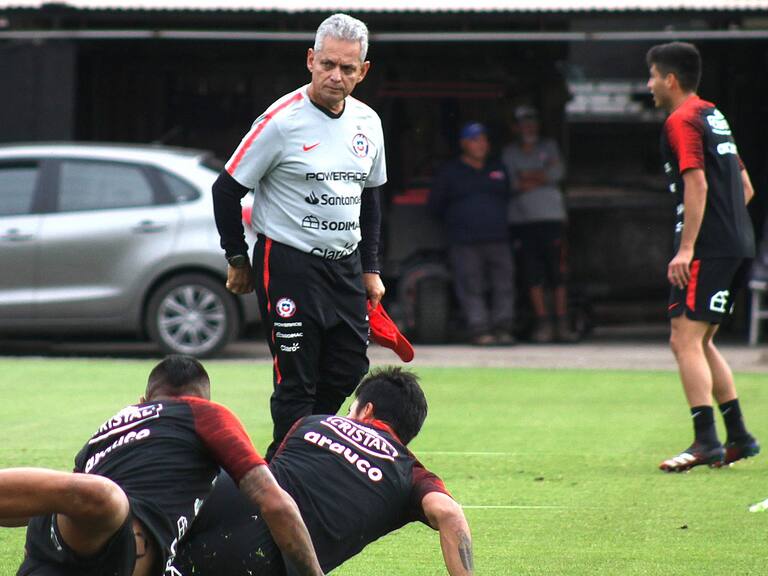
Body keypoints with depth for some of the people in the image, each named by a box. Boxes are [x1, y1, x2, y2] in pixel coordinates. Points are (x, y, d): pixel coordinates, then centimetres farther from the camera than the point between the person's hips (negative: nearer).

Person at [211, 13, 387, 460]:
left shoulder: (368, 123, 6)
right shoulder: (282, 121, -14)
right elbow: (227, 189, -7)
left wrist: (370, 269, 15)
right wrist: (238, 260, -2)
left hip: (346, 265, 7)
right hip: (289, 264, -7)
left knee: (349, 373, 5)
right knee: (296, 382, -8)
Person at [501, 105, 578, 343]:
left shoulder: (548, 147, 15)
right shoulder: (508, 153, 12)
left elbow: (557, 173, -2)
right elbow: (509, 184, -3)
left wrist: (527, 177, -3)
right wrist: (542, 176, -3)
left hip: (551, 217, 0)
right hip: (521, 220, 0)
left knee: (557, 272, -5)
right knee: (533, 274, -4)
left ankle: (562, 323, -2)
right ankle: (542, 322, 1)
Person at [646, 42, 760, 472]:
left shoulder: (681, 121, -8)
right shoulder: (714, 116, 20)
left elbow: (697, 184, -19)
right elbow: (745, 188, 23)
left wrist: (686, 248, -21)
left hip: (709, 249, -10)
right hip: (739, 244, 10)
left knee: (685, 340, -11)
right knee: (700, 342, 16)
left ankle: (706, 441, -17)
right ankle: (738, 436, 16)